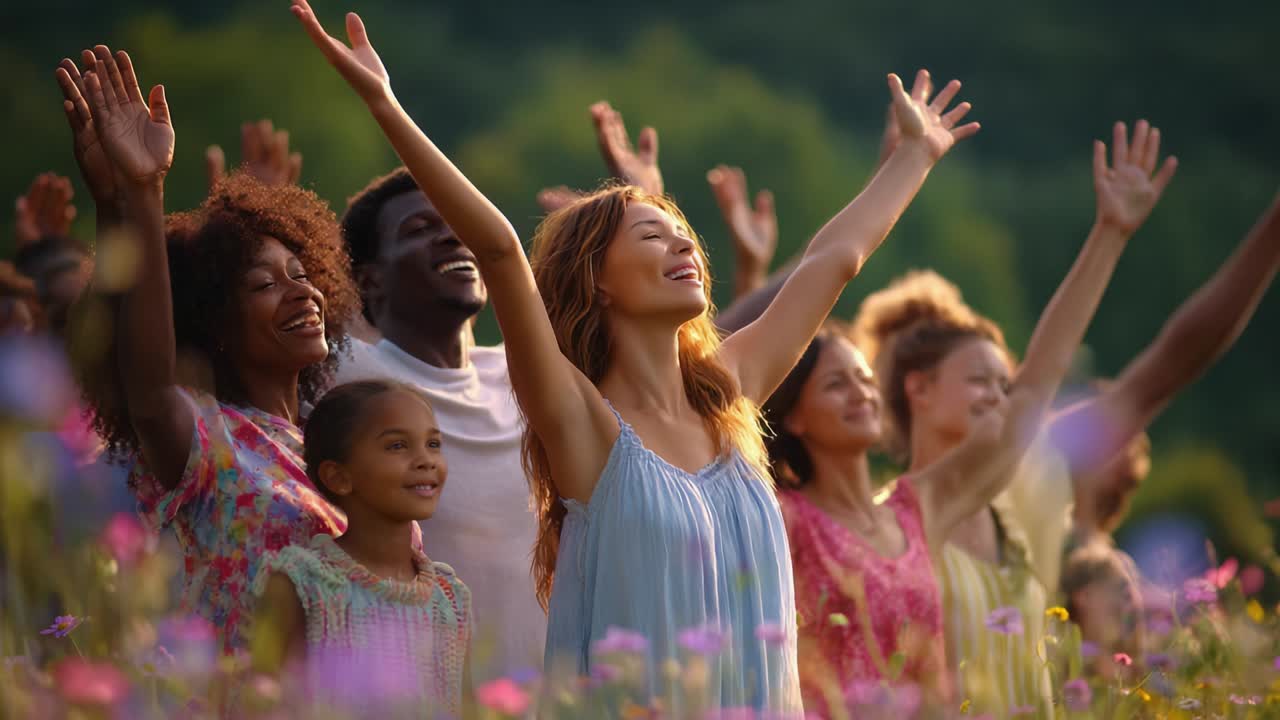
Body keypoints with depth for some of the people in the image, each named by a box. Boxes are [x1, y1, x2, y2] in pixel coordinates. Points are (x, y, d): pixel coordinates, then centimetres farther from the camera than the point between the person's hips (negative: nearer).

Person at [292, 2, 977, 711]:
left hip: (763, 701, 5)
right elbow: (499, 251, -23)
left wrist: (916, 154, 28)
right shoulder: (586, 424, -11)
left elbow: (836, 255, 17)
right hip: (639, 705, -5)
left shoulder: (726, 400, 5)